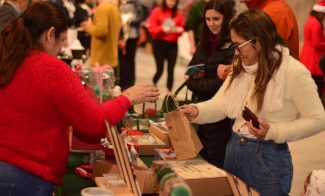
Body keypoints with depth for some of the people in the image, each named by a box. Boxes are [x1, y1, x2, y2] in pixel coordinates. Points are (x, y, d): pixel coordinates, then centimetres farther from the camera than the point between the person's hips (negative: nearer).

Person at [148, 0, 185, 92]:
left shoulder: (179, 13, 7)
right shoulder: (157, 11, -2)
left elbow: (182, 28, 12)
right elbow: (152, 29, -5)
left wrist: (180, 30, -11)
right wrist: (162, 29, -21)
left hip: (173, 44, 2)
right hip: (159, 43, -2)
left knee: (170, 70, -3)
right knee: (160, 69, -1)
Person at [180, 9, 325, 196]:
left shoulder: (294, 72, -16)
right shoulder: (240, 67, 8)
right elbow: (220, 104, 6)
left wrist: (273, 132, -22)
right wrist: (197, 111, -14)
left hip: (268, 158, -7)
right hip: (233, 150, 7)